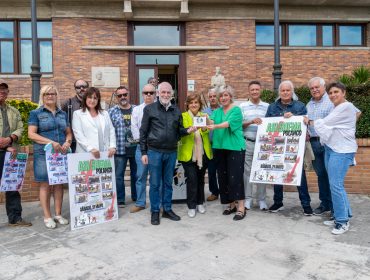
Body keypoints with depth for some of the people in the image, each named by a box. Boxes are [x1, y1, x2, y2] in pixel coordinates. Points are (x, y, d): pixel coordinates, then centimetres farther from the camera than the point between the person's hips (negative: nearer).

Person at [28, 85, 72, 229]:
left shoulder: (62, 114, 14)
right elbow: (31, 134, -7)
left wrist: (67, 142, -6)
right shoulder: (36, 113, 2)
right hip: (44, 154, -4)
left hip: (61, 154, 4)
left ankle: (58, 214, 18)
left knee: (59, 184, 8)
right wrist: (51, 142, -18)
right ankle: (47, 217, 10)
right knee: (45, 185, 0)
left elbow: (68, 132, 17)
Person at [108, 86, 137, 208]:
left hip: (136, 148, 2)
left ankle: (136, 197, 27)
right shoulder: (112, 111, 1)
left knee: (136, 174, 12)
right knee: (119, 175, 4)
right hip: (120, 149, -2)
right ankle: (120, 200, 16)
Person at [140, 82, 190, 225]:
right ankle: (155, 212, 18)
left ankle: (167, 209, 26)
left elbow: (179, 130, 14)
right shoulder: (149, 109, -1)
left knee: (168, 183, 13)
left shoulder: (176, 111, 10)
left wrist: (187, 131, -9)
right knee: (155, 184, 5)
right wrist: (143, 152, -6)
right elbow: (143, 132, -2)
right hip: (154, 152, -3)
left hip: (171, 152, 4)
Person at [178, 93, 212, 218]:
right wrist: (191, 129, -38)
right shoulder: (183, 116, 1)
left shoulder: (204, 116, 9)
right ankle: (191, 206, 8)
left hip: (203, 153, 3)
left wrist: (204, 128, -34)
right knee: (192, 179, -6)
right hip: (188, 154, -3)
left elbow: (207, 130, -11)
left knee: (200, 179, 13)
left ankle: (200, 203, 29)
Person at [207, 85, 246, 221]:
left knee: (235, 177, -7)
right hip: (220, 148, 6)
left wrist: (215, 126, -37)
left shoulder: (236, 110, -4)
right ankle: (231, 205, 24)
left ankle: (241, 208, 2)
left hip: (235, 148, -6)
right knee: (223, 177, 9)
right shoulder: (217, 111, 14)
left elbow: (228, 123, -21)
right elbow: (211, 121, -4)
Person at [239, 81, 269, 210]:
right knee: (247, 170, 4)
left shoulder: (267, 106, 8)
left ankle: (261, 199, 17)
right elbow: (239, 125, -2)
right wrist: (251, 122, -17)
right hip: (247, 143, -1)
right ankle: (248, 198, 15)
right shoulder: (243, 106, 4)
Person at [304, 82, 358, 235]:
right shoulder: (336, 108, 20)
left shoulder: (346, 107, -10)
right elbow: (328, 128, 14)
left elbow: (325, 123, -12)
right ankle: (343, 215, 21)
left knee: (336, 185, -11)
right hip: (331, 148, 9)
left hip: (342, 151, -9)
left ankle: (342, 221, 0)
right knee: (336, 184, 11)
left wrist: (309, 122, 3)